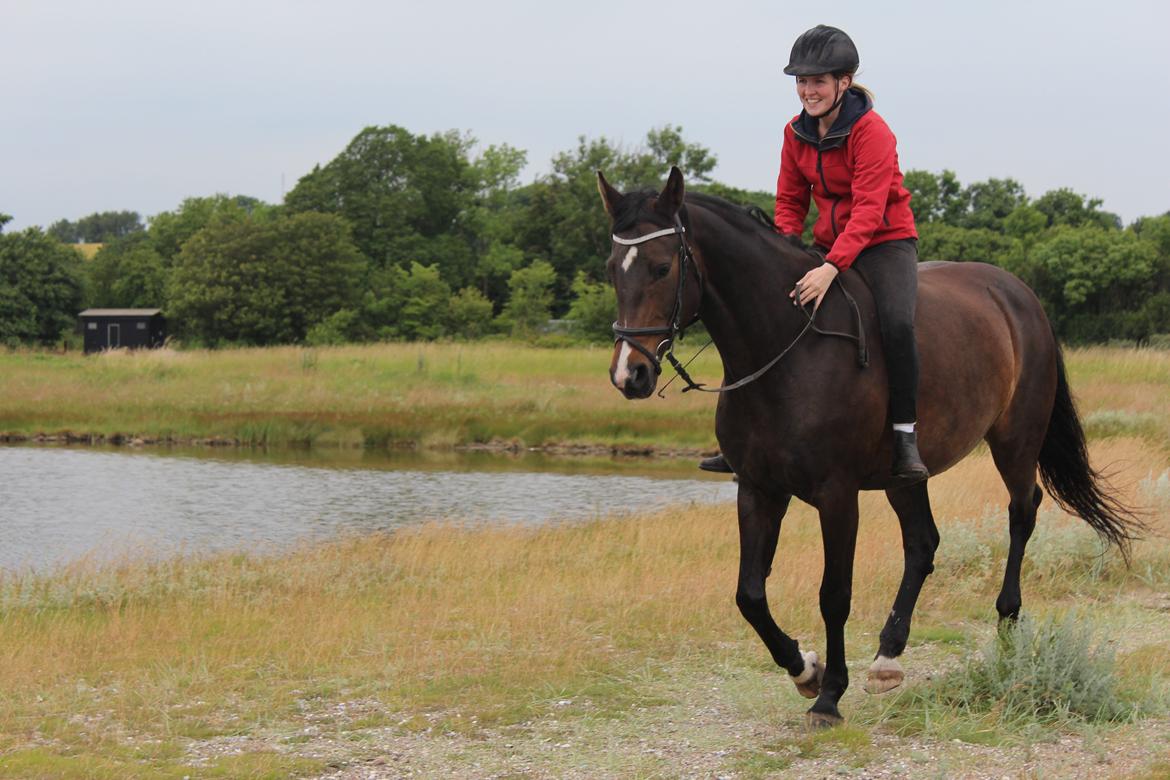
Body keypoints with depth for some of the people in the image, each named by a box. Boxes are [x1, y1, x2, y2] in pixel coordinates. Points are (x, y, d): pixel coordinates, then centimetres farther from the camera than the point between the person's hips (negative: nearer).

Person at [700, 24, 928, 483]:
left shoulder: (871, 131, -18)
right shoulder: (797, 133, 3)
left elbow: (868, 210, -26)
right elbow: (790, 200, 12)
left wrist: (831, 268, -37)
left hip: (885, 243, -7)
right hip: (829, 248, 7)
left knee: (897, 323, -32)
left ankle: (905, 435, -22)